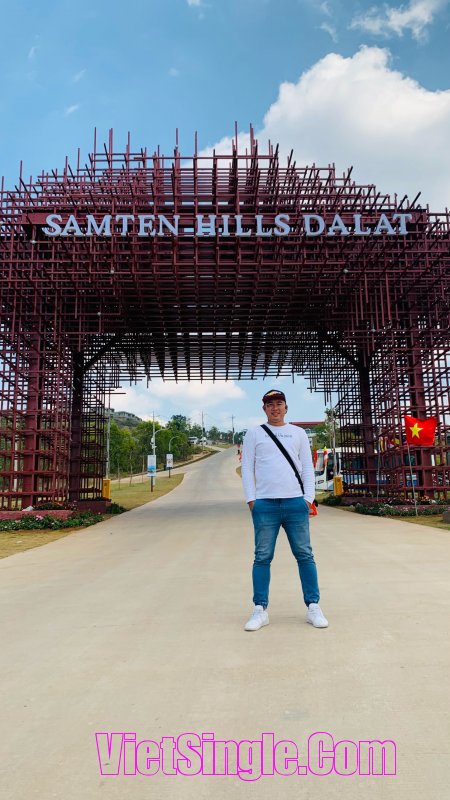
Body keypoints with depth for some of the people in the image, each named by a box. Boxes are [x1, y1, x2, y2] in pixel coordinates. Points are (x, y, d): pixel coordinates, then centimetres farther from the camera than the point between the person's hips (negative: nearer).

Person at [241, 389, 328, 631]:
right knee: (262, 557, 2)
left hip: (296, 502, 1)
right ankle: (260, 610, 9)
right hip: (265, 504, -1)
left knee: (305, 555, 3)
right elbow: (247, 467, 5)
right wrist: (251, 499, -3)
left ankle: (313, 607, 12)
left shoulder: (298, 433, 13)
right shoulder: (254, 433, 9)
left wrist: (308, 498, 0)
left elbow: (307, 467, 10)